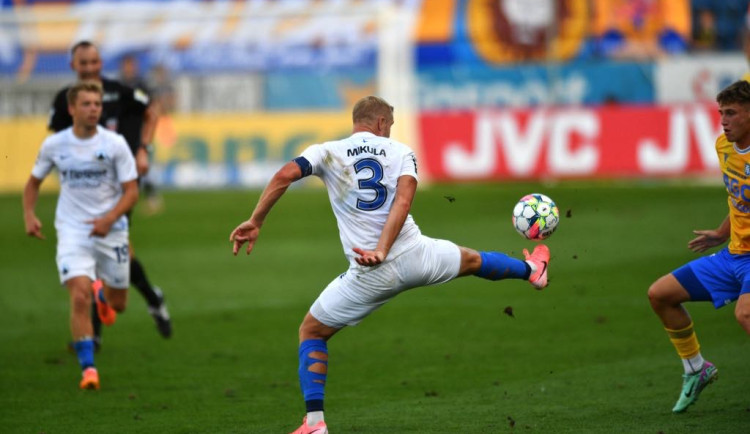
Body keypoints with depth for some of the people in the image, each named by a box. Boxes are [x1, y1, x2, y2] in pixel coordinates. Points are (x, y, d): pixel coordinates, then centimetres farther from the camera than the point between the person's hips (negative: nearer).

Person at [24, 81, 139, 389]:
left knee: (118, 304, 13)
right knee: (79, 297, -20)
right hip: (72, 232, -1)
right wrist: (29, 215, -3)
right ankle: (88, 369, -13)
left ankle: (103, 294, 52)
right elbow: (34, 182, 13)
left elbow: (131, 191, -7)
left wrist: (109, 219, -22)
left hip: (111, 231, 1)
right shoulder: (54, 145, -3)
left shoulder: (115, 144, -8)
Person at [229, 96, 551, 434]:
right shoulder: (401, 152, 5)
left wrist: (255, 222, -11)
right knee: (472, 260, 34)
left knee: (310, 332, 15)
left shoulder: (327, 152, 2)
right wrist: (382, 251, -19)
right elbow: (403, 199, -13)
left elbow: (285, 175, -15)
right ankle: (532, 270, 64)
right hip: (417, 257, 2)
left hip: (370, 277, -2)